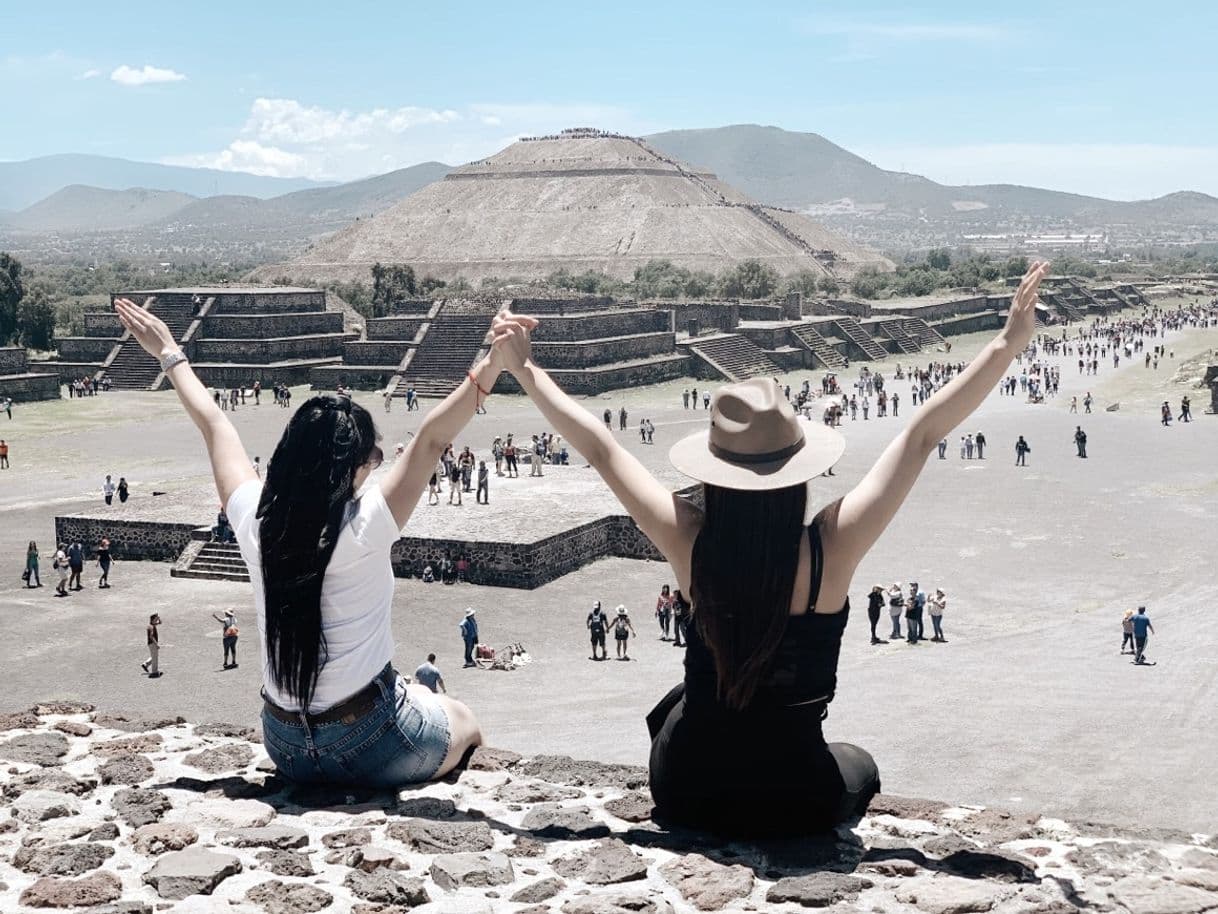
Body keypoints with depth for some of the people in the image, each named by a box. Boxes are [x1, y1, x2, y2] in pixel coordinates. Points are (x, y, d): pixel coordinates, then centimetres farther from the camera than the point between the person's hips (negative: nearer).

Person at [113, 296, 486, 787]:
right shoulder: (363, 529, -22)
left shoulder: (257, 523, -9)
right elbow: (431, 438, -25)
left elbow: (215, 427, 3)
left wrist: (170, 355, 14)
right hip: (371, 745, -5)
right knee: (465, 722, 25)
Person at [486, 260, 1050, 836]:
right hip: (797, 804, -1)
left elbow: (601, 450, -8)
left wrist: (523, 369, 2)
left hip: (685, 793, 1)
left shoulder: (690, 544, -18)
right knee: (857, 769, 34)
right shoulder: (829, 548, -22)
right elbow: (923, 435, -19)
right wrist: (1008, 343, -16)